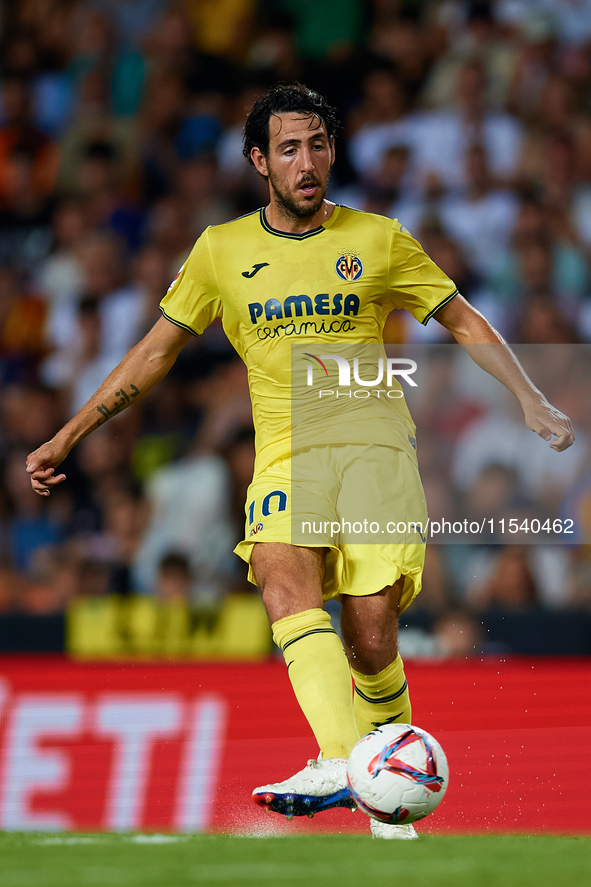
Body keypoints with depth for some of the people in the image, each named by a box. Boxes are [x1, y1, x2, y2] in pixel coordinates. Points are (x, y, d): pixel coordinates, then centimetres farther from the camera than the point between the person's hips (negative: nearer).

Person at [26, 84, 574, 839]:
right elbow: (155, 352, 16)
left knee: (370, 641, -10)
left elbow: (464, 322, 13)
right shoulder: (221, 251, 9)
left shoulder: (378, 240, 5)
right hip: (285, 462, 1)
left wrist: (531, 400, 2)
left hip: (376, 453, -1)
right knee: (285, 589, -28)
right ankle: (341, 762, -44)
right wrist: (67, 436, 14)